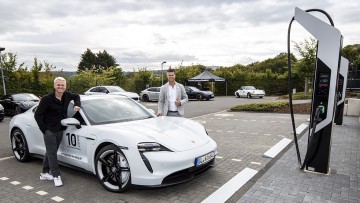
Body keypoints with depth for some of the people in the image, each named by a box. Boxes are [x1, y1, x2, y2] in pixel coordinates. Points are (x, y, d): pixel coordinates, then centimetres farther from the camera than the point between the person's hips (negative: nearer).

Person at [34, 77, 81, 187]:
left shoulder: (67, 95, -1)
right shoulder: (47, 99, -15)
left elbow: (77, 96, 21)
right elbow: (37, 115, -10)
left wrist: (77, 105, 1)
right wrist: (44, 129, -11)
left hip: (60, 130, 6)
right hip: (49, 131, -6)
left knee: (50, 152, 16)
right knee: (52, 153, -1)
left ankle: (44, 173, 29)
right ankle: (56, 176, 8)